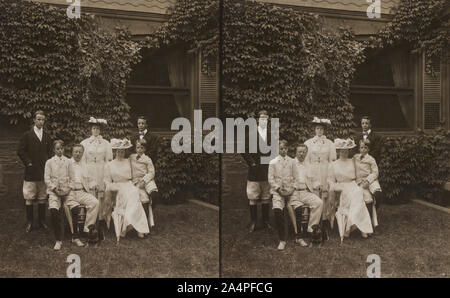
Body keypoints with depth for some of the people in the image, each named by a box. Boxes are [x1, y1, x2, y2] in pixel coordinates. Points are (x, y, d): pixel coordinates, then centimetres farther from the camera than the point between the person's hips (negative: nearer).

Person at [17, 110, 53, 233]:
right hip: (31, 172, -3)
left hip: (44, 171, 3)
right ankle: (29, 222, 6)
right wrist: (28, 163, -10)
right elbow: (20, 151, -3)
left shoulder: (47, 136, 12)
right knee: (29, 198, -2)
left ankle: (42, 220, 17)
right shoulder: (27, 135, 0)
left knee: (42, 197, 8)